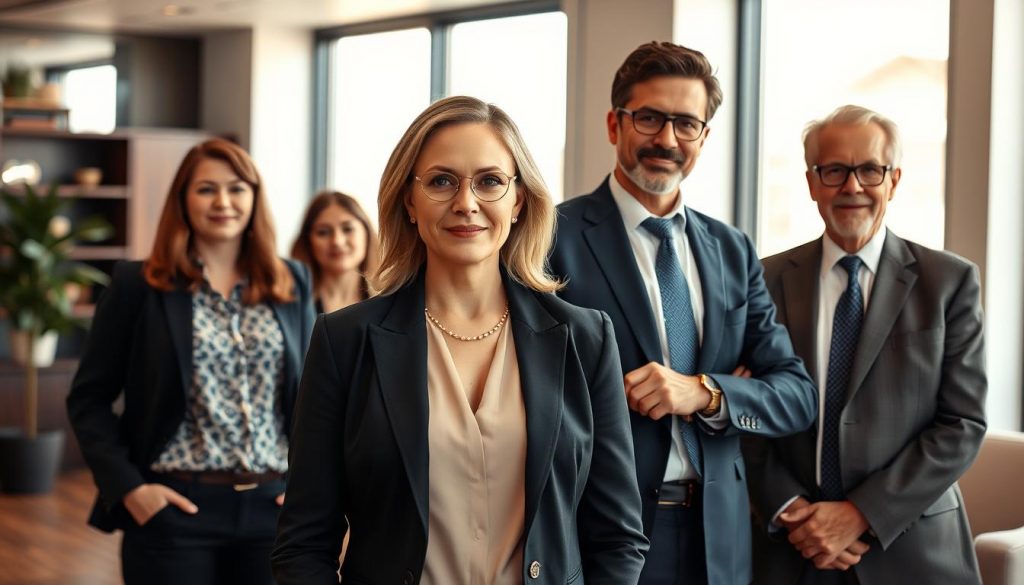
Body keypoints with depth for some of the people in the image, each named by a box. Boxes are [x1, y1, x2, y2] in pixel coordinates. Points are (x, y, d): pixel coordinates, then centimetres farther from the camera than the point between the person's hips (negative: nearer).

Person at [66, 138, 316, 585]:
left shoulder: (291, 284, 9)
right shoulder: (139, 286, 0)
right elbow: (89, 399, 1)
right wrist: (127, 486, -10)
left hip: (274, 508, 3)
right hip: (174, 509, -3)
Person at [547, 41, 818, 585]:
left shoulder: (733, 250, 8)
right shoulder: (558, 237, -8)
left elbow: (798, 396, 5)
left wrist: (704, 392, -16)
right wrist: (727, 388, -11)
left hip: (718, 539, 5)